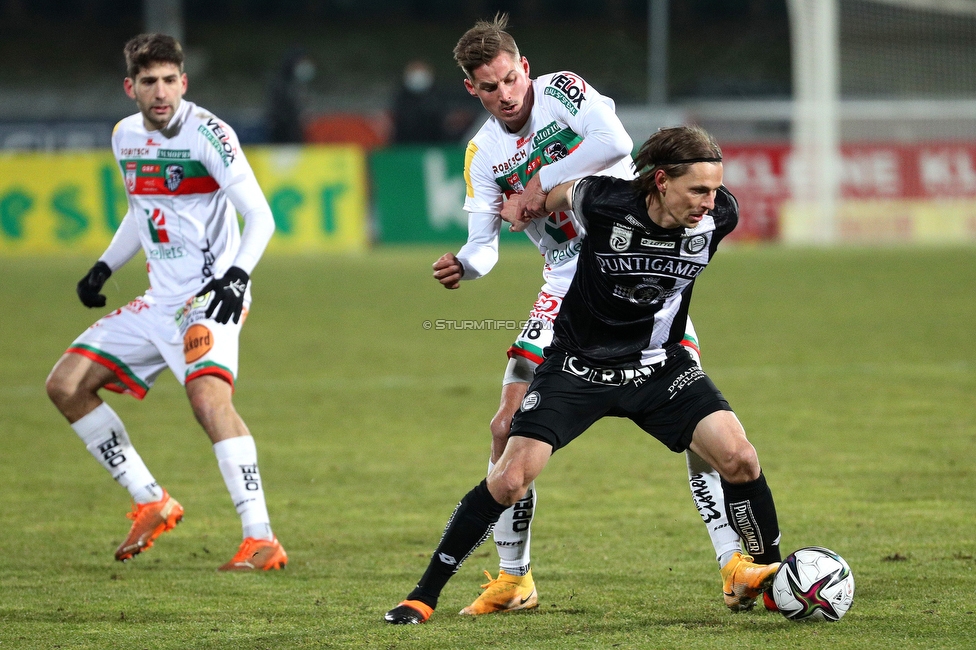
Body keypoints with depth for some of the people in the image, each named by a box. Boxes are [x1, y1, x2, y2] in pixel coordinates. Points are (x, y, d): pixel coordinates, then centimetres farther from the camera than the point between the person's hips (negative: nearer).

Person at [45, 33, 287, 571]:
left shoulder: (206, 133, -14)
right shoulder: (125, 137, 9)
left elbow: (259, 215, -18)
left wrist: (237, 275, -32)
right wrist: (103, 268, 17)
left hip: (209, 297, -8)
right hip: (159, 301, 8)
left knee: (208, 394, -32)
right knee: (66, 385, 5)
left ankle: (262, 540, -32)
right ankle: (152, 504, 13)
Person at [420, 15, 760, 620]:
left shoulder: (562, 91, -8)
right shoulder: (484, 153, 5)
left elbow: (615, 143, -26)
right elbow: (484, 241, 4)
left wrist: (542, 184, -19)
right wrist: (463, 265, -19)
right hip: (567, 290, 4)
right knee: (509, 428, -5)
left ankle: (735, 563, -10)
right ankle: (513, 578, 9)